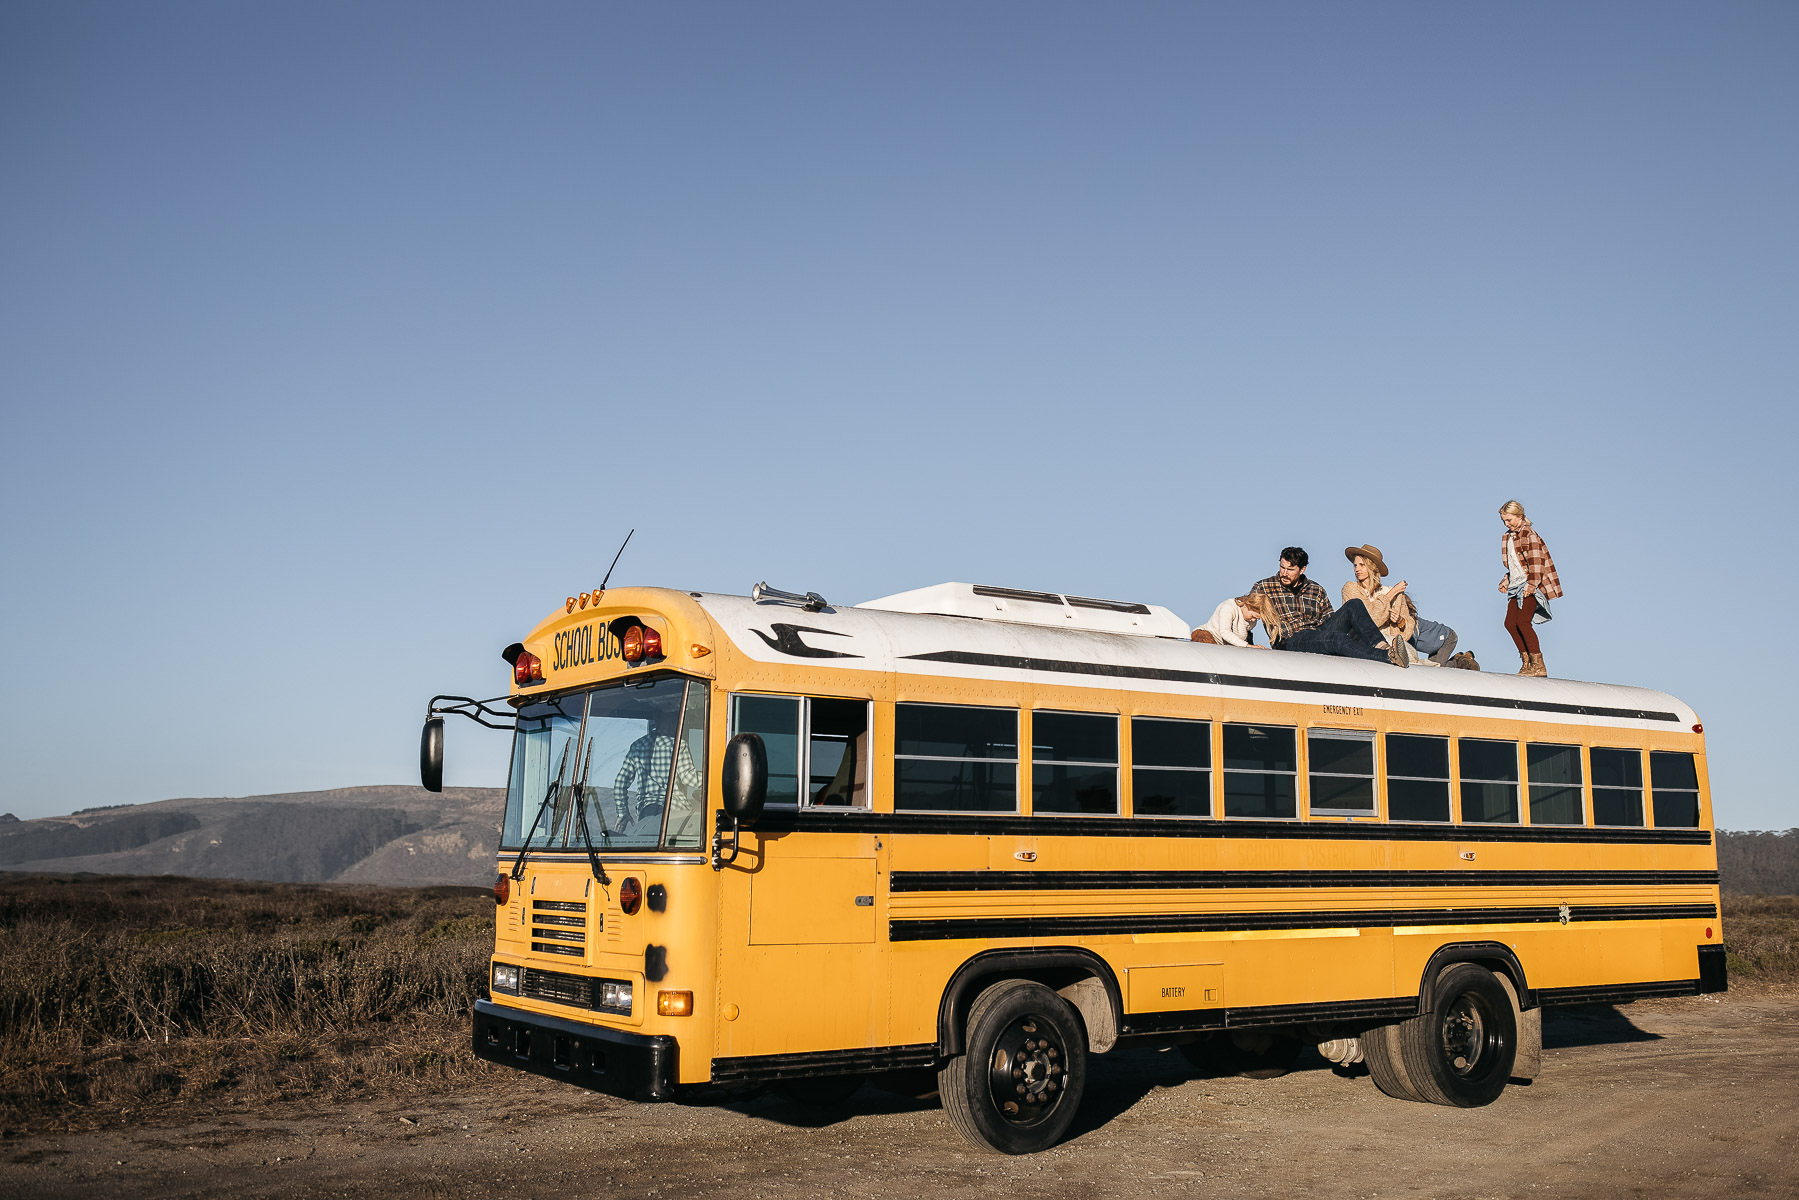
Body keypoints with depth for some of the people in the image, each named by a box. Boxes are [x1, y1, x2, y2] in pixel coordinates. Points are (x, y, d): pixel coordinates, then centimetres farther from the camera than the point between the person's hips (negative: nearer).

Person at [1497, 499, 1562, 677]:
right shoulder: (1509, 536, 17)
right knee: (1510, 623, 2)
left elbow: (1536, 562, -16)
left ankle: (1538, 665, -14)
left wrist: (1531, 585, -23)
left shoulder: (1529, 534, -9)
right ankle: (1527, 661, 10)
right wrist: (1506, 581, 18)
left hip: (1531, 586, -9)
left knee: (1522, 621, -18)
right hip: (1517, 586, 9)